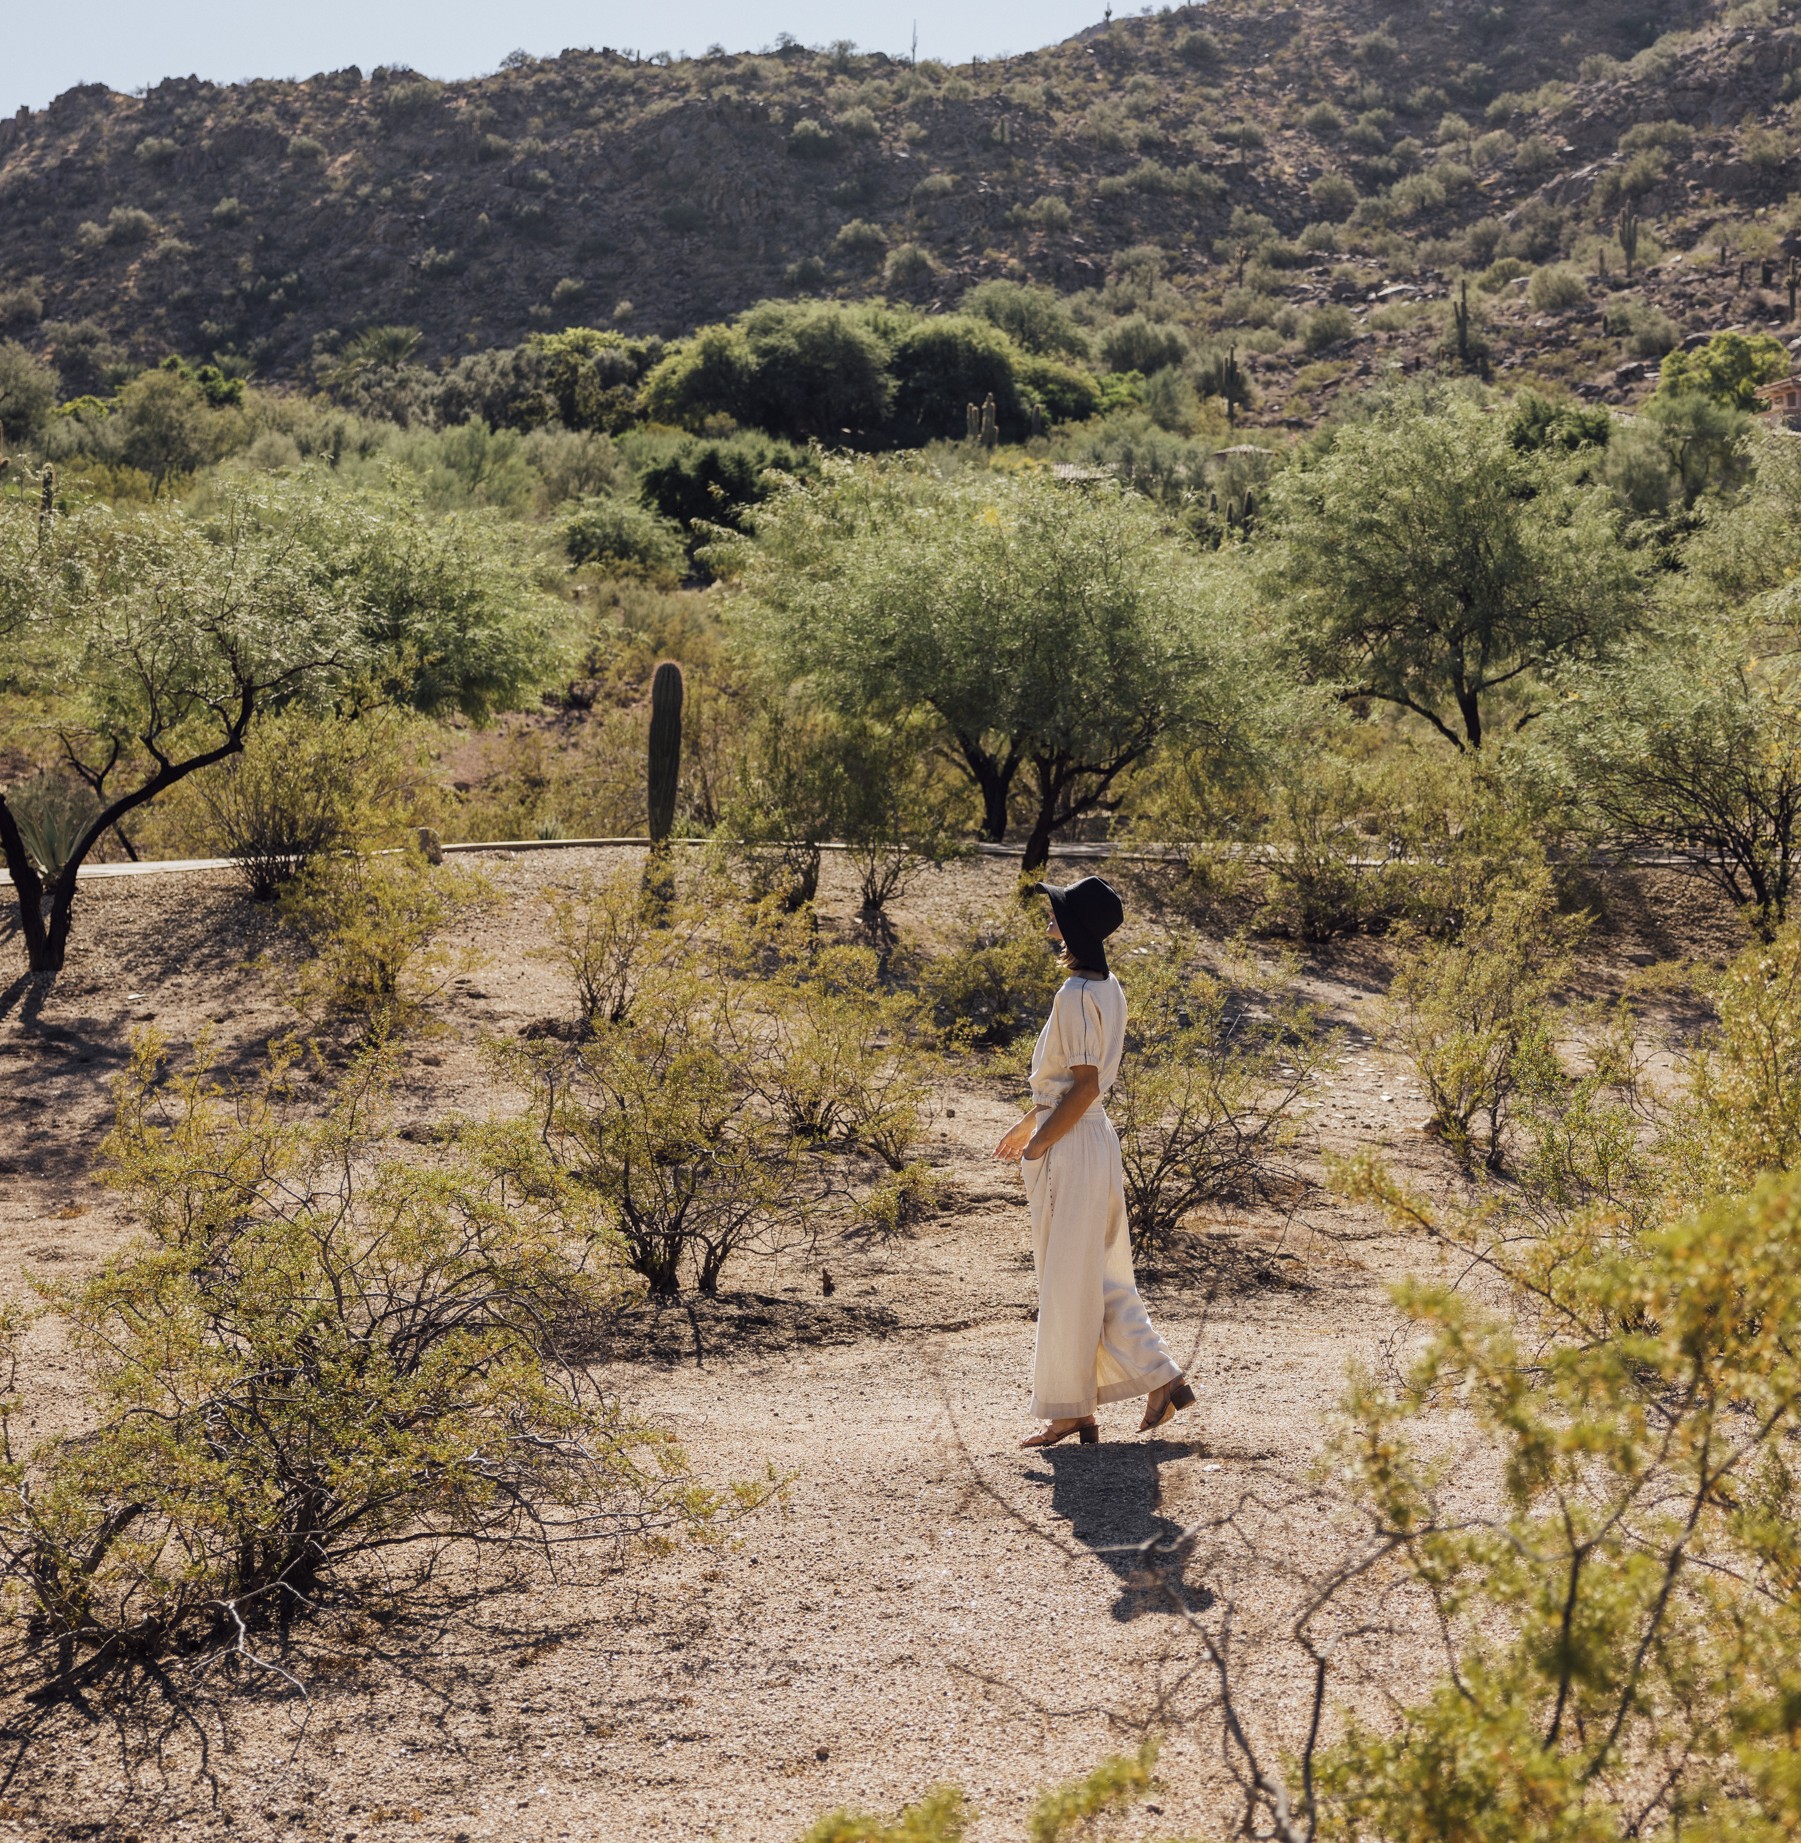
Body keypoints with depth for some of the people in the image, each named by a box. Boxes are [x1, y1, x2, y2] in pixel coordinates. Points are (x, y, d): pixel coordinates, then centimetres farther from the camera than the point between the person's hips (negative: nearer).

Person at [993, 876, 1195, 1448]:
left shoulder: (1076, 995, -19)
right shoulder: (1108, 989, 10)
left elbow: (1085, 1086, -22)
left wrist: (1040, 1144, -14)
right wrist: (1032, 1123, 23)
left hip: (1071, 1144, -10)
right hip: (1094, 1137, 10)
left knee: (1066, 1281, 0)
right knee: (1101, 1277, 15)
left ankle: (1069, 1411, 9)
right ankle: (1163, 1379, 14)